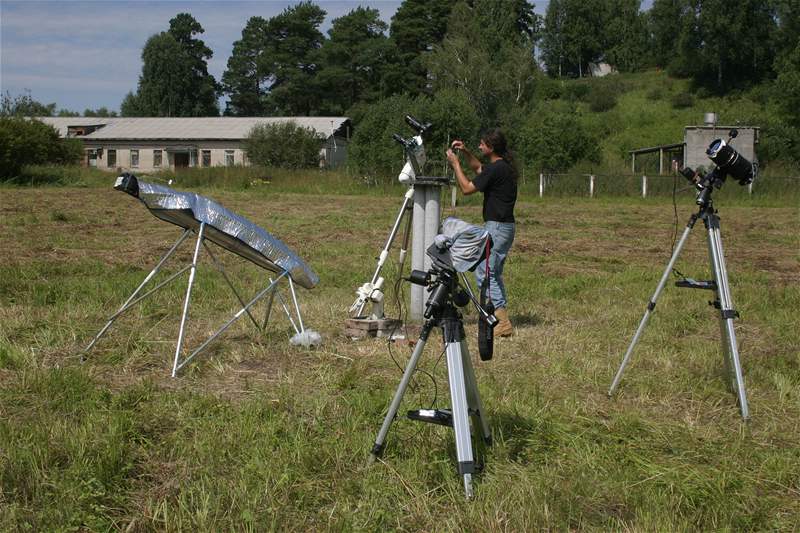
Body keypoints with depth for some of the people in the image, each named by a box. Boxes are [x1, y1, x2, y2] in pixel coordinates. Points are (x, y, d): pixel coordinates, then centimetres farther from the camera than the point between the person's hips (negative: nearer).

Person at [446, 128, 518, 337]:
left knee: (484, 273, -8)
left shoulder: (496, 169, -18)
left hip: (497, 226, -10)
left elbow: (467, 188, -13)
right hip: (505, 226, 10)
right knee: (493, 273, 16)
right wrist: (465, 152, 19)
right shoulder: (504, 166, 12)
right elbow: (478, 168, 32)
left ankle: (502, 322, -11)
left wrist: (455, 163, -4)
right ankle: (501, 317, 19)